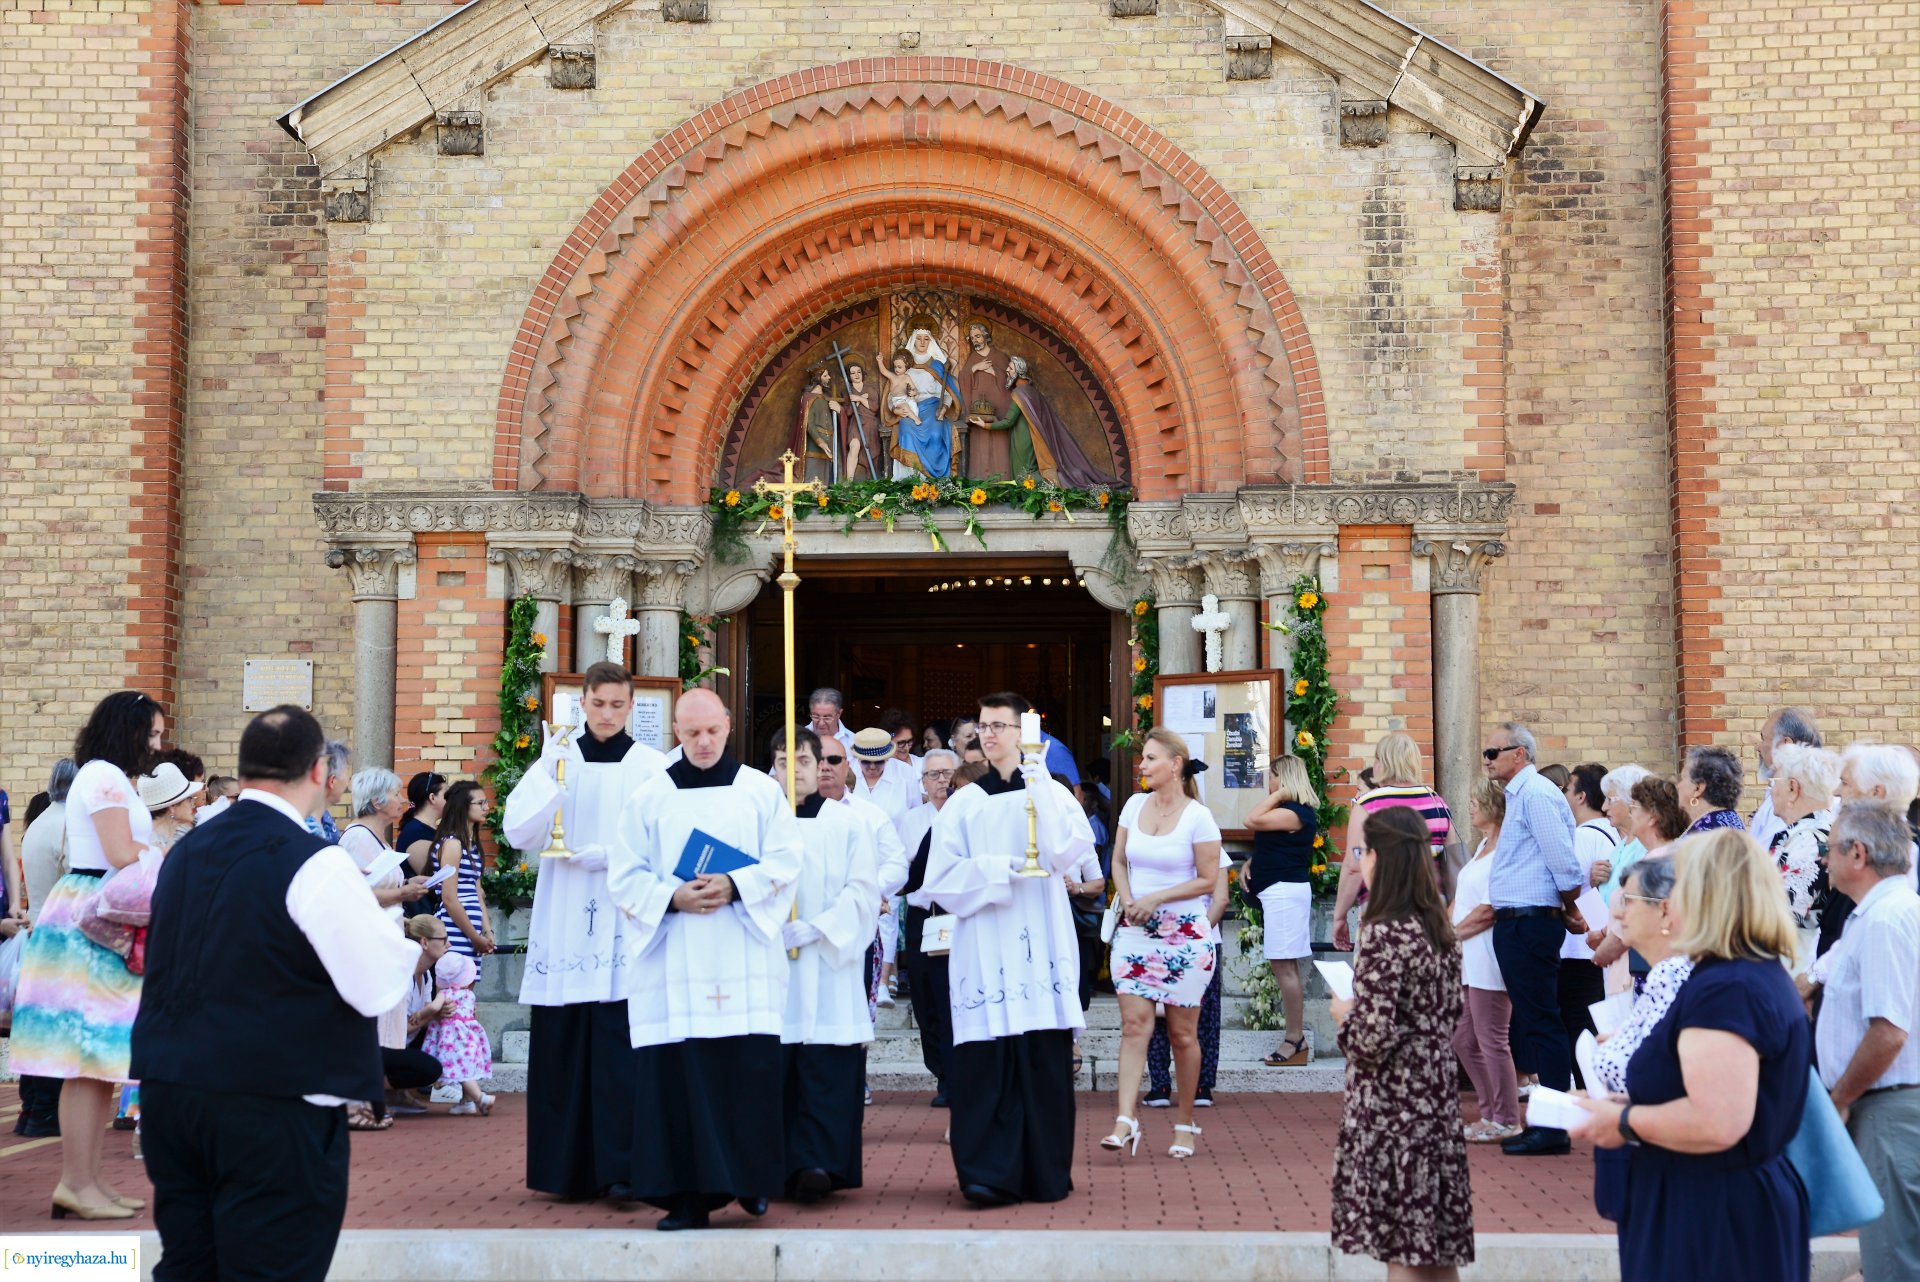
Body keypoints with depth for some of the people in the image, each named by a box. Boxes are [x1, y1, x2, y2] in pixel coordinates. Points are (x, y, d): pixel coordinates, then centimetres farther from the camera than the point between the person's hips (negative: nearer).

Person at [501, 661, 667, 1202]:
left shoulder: (652, 767, 2)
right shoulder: (556, 761, 10)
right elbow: (518, 832, -2)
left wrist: (609, 855, -16)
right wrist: (550, 771, -13)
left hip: (627, 928, -3)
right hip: (565, 927, 3)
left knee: (619, 1045, -9)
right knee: (560, 1046, 3)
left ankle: (619, 1167, -6)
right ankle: (566, 1170, 12)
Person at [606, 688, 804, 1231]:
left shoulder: (762, 791, 9)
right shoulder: (649, 798, 9)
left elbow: (785, 861, 1)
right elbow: (623, 877, 5)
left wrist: (735, 887, -15)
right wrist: (673, 898, -12)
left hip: (744, 961, 0)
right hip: (671, 963, 1)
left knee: (748, 1072, -4)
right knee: (674, 1077, -3)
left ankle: (751, 1178, 10)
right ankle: (686, 1195, 2)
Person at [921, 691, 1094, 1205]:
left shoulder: (1051, 795, 10)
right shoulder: (964, 804, 11)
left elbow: (1068, 848, -11)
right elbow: (941, 879, 3)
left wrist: (1037, 782, -14)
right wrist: (1001, 869, -9)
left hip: (1039, 947, 0)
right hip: (983, 947, 1)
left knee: (1044, 1061, -3)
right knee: (985, 1061, -7)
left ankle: (1047, 1174, 5)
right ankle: (989, 1174, -4)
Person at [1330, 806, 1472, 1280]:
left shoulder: (1384, 933, -17)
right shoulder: (1439, 928, 7)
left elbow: (1373, 1036, -22)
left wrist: (1345, 1013, -2)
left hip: (1392, 1104, -8)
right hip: (1437, 1096, 8)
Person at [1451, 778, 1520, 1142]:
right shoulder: (1483, 846, 15)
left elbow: (1490, 910, -19)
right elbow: (1461, 899, 18)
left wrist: (1451, 933, -10)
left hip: (1488, 956, -10)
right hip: (1466, 958, 10)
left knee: (1491, 1039, -3)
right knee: (1463, 1039, 13)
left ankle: (1505, 1122, 7)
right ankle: (1491, 1114, 22)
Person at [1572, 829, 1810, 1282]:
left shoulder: (1724, 990, -22)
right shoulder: (1764, 975, 12)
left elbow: (1716, 1123, -31)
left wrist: (1625, 1122, -17)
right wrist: (1634, 1104, 15)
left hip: (1715, 1219, -10)